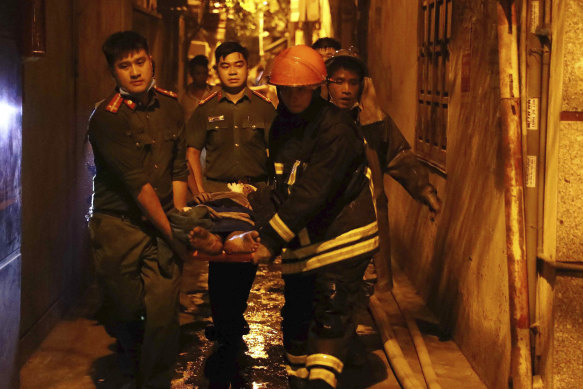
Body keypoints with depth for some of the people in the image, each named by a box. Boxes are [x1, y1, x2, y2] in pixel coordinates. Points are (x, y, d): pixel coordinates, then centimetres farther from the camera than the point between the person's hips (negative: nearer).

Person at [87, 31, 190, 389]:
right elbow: (137, 184, -16)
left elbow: (179, 170, 6)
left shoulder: (171, 107, 5)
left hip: (163, 222, 3)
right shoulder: (106, 118, -13)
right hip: (119, 226, -3)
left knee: (163, 312, -6)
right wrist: (173, 233, -16)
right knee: (125, 310, 7)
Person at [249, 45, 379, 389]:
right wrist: (253, 204, -10)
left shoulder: (335, 127, -18)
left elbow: (313, 192, -25)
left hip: (342, 238, -7)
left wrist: (273, 239, -29)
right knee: (297, 318, 12)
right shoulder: (283, 124, 8)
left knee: (332, 318, -9)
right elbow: (283, 187, 10)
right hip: (302, 243, 7)